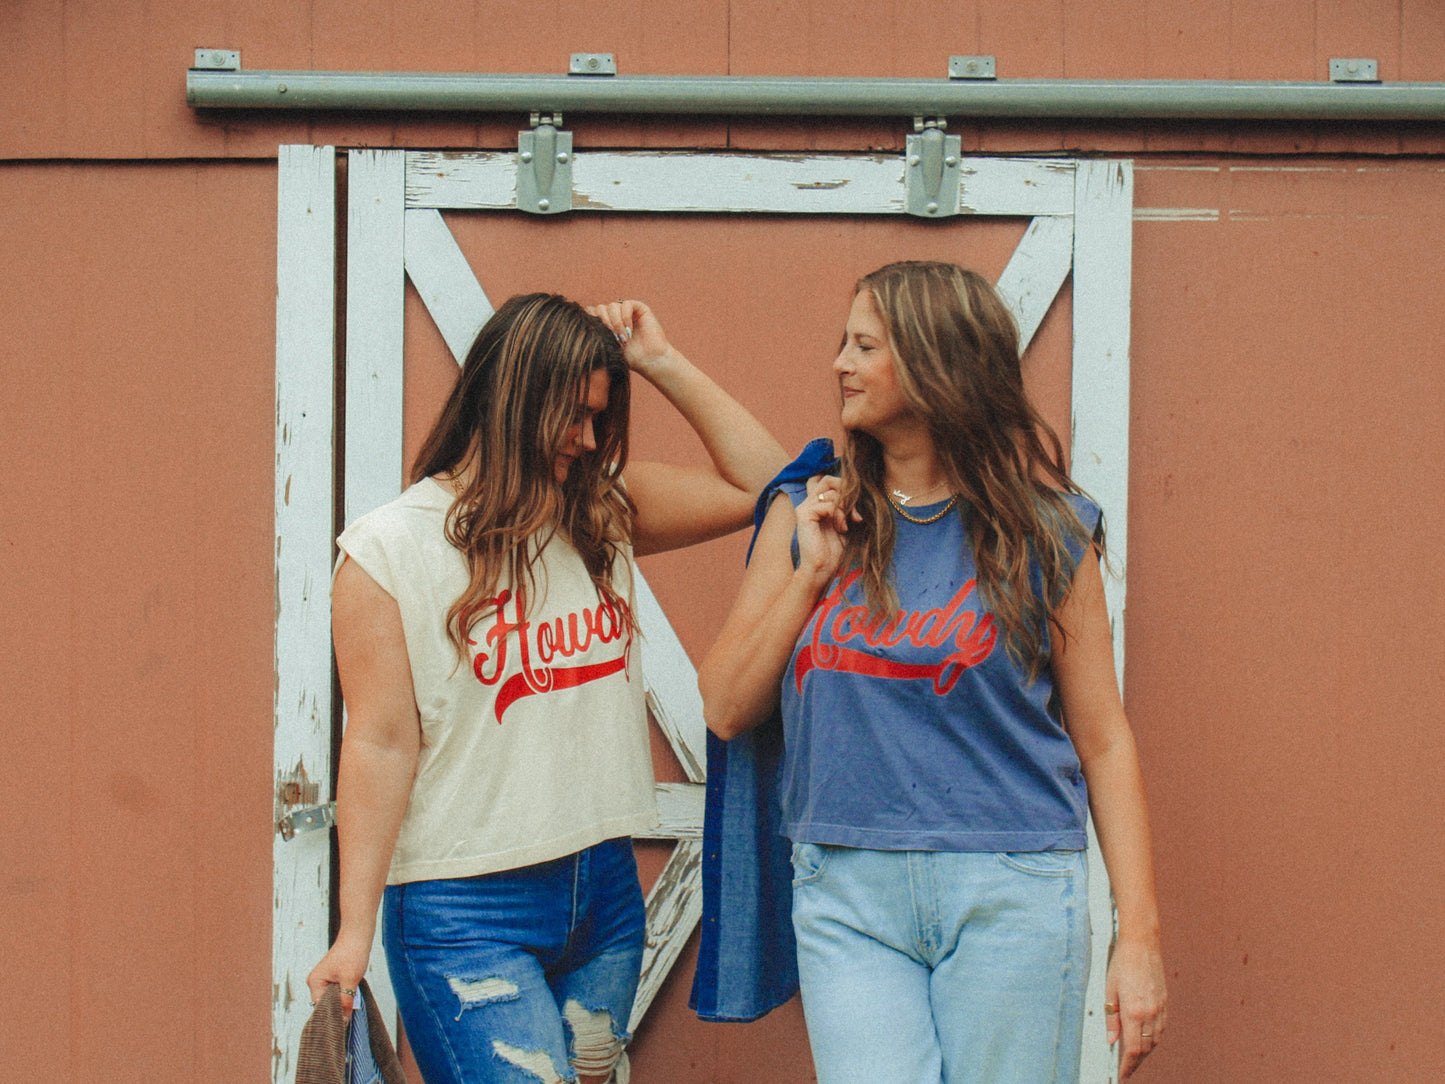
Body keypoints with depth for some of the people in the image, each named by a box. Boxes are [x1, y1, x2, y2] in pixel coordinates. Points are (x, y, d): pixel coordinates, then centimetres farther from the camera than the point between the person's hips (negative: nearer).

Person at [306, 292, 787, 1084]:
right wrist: (354, 930, -12)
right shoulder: (389, 547, -6)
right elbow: (380, 743, -9)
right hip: (467, 909, -5)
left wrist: (663, 365, 4)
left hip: (605, 891, 6)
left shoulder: (602, 513, 9)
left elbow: (760, 484, 11)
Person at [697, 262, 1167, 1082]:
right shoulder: (807, 517, 9)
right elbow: (727, 709, 7)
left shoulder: (1044, 531, 1)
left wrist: (1140, 936, -2)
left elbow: (1103, 740, 2)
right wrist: (811, 576, -5)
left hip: (1011, 897, -1)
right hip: (846, 898, 2)